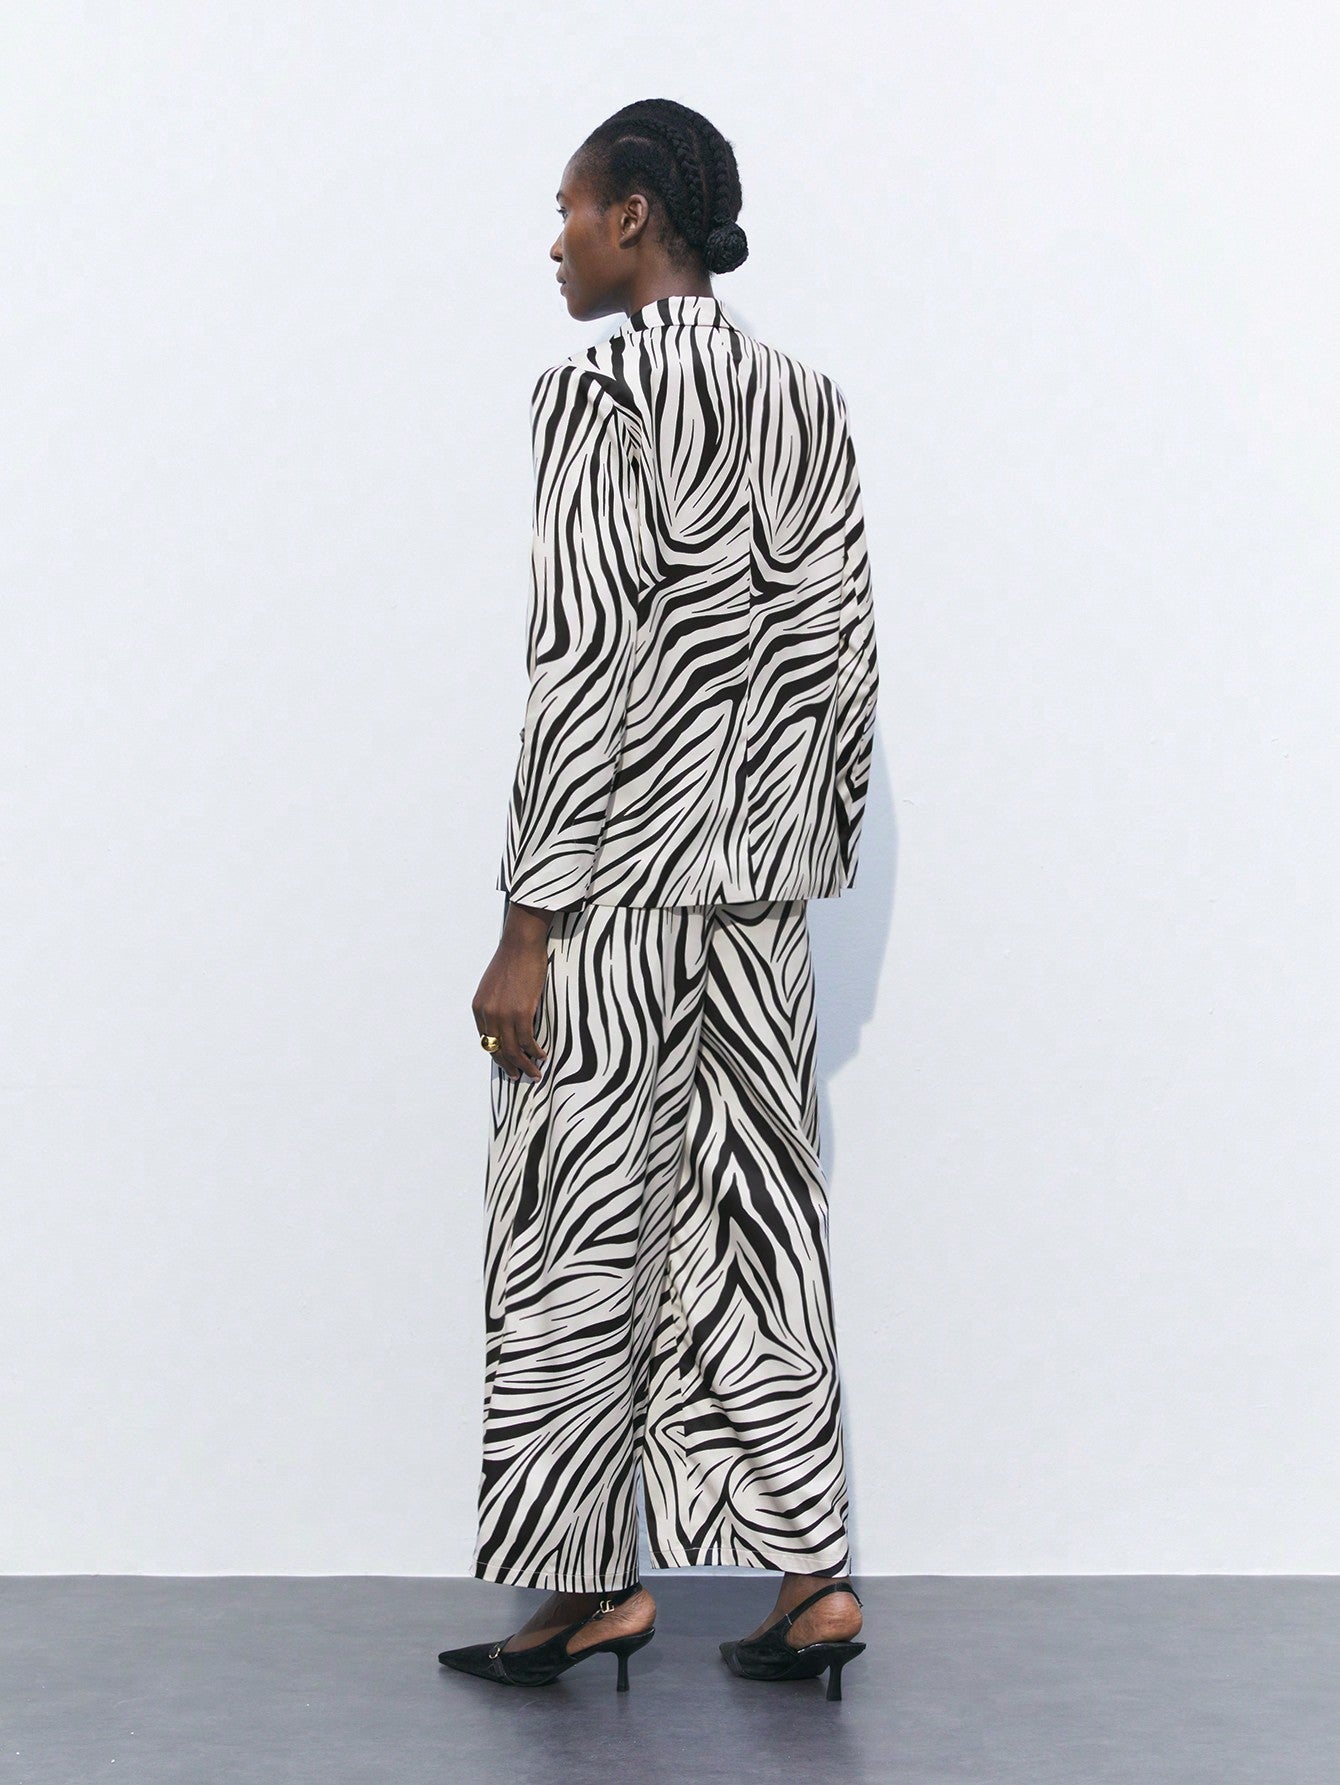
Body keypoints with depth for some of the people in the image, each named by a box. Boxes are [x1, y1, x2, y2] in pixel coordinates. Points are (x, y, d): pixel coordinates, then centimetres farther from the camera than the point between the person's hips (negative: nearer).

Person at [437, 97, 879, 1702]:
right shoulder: (810, 404, 9)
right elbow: (844, 654, 9)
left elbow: (579, 664, -16)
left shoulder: (600, 392, -11)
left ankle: (591, 1582, 15)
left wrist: (526, 928, -14)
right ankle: (808, 1572, 14)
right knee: (756, 1222, 11)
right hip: (761, 882, 7)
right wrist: (809, 859, 16)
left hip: (616, 883, -7)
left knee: (581, 1236, 5)